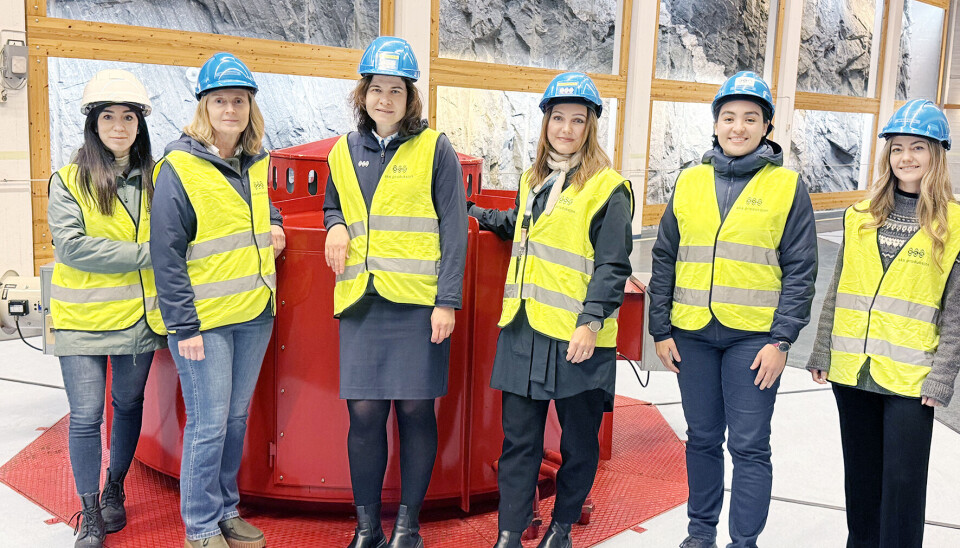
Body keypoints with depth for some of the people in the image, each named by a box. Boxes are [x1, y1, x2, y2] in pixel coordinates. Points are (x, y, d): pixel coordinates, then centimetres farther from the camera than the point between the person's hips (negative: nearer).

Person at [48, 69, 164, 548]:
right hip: (83, 318, -2)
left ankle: (114, 490, 36)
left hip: (139, 315, 3)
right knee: (86, 416, 2)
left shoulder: (156, 178, 5)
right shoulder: (69, 180, -3)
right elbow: (70, 245, -14)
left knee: (129, 405, 15)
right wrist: (143, 253, -17)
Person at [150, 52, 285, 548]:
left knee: (236, 417, 14)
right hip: (205, 318, -6)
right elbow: (166, 253, -11)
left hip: (255, 312, 6)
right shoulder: (180, 167, -10)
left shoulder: (256, 162, 9)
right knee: (208, 424, -1)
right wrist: (184, 325, -14)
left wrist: (272, 225, 7)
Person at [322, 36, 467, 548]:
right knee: (364, 413, 2)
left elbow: (454, 228, -2)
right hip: (361, 300, 3)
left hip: (419, 302, -3)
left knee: (415, 411, 2)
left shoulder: (434, 148, 1)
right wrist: (336, 226, 4)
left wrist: (448, 301, -8)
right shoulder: (345, 150, 13)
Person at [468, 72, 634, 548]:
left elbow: (612, 267, -9)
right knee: (518, 437, 6)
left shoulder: (607, 189, -5)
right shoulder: (532, 180, 15)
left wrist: (591, 322, -17)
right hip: (524, 328, 5)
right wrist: (477, 215, 30)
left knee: (579, 441, 9)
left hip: (577, 335, -5)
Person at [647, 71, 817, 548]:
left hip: (755, 337, -3)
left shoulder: (787, 186, 0)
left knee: (749, 446, 1)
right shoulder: (689, 182, 7)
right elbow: (664, 259, 10)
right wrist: (661, 329, 6)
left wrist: (781, 340, -8)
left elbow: (800, 271, -1)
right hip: (692, 333, 3)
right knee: (702, 439, 14)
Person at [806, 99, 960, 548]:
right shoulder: (861, 217, 6)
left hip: (909, 377, -4)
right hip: (851, 371, 4)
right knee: (860, 473, 16)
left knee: (903, 480, 2)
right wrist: (822, 353, 8)